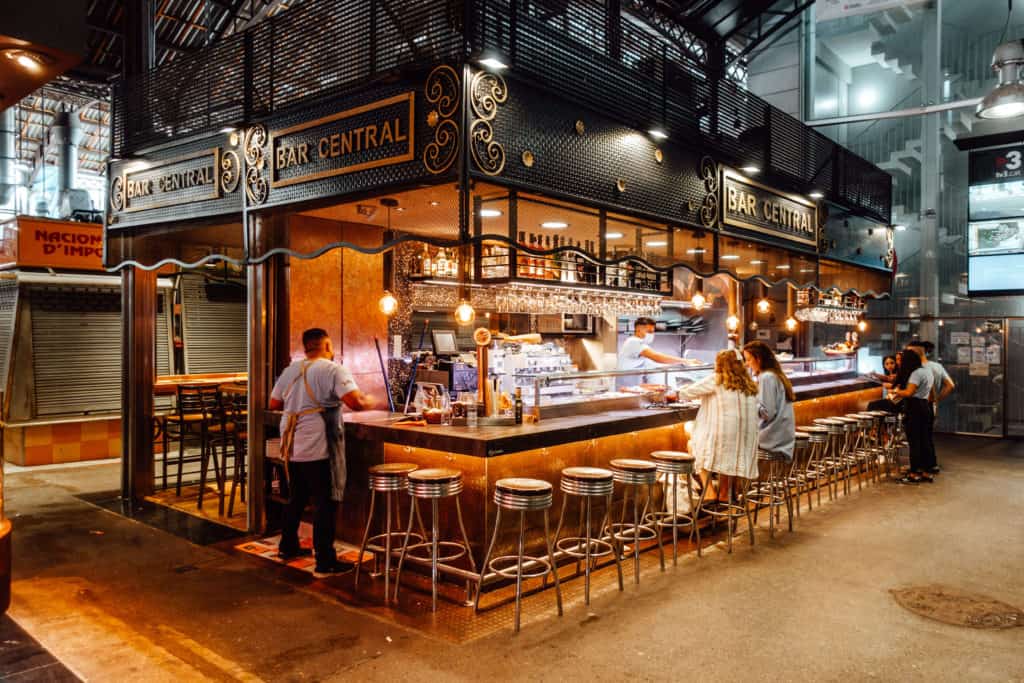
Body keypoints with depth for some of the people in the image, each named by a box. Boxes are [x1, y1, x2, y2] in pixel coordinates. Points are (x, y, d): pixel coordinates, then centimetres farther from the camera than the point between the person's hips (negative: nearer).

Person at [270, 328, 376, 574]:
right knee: (324, 504, 0)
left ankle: (288, 546, 35)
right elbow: (355, 402, -22)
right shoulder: (333, 370, -11)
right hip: (319, 449, -7)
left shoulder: (290, 370, 9)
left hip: (292, 447, 7)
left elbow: (274, 403, 16)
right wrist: (372, 403, -3)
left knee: (296, 498, 22)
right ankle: (325, 561, 4)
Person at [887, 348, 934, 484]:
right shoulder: (928, 371, 16)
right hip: (925, 406, 10)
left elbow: (909, 392, -22)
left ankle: (914, 473, 0)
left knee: (914, 441, -4)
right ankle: (926, 471, 18)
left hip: (915, 408, -10)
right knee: (924, 439, 12)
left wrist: (895, 392, -6)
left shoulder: (916, 373, -16)